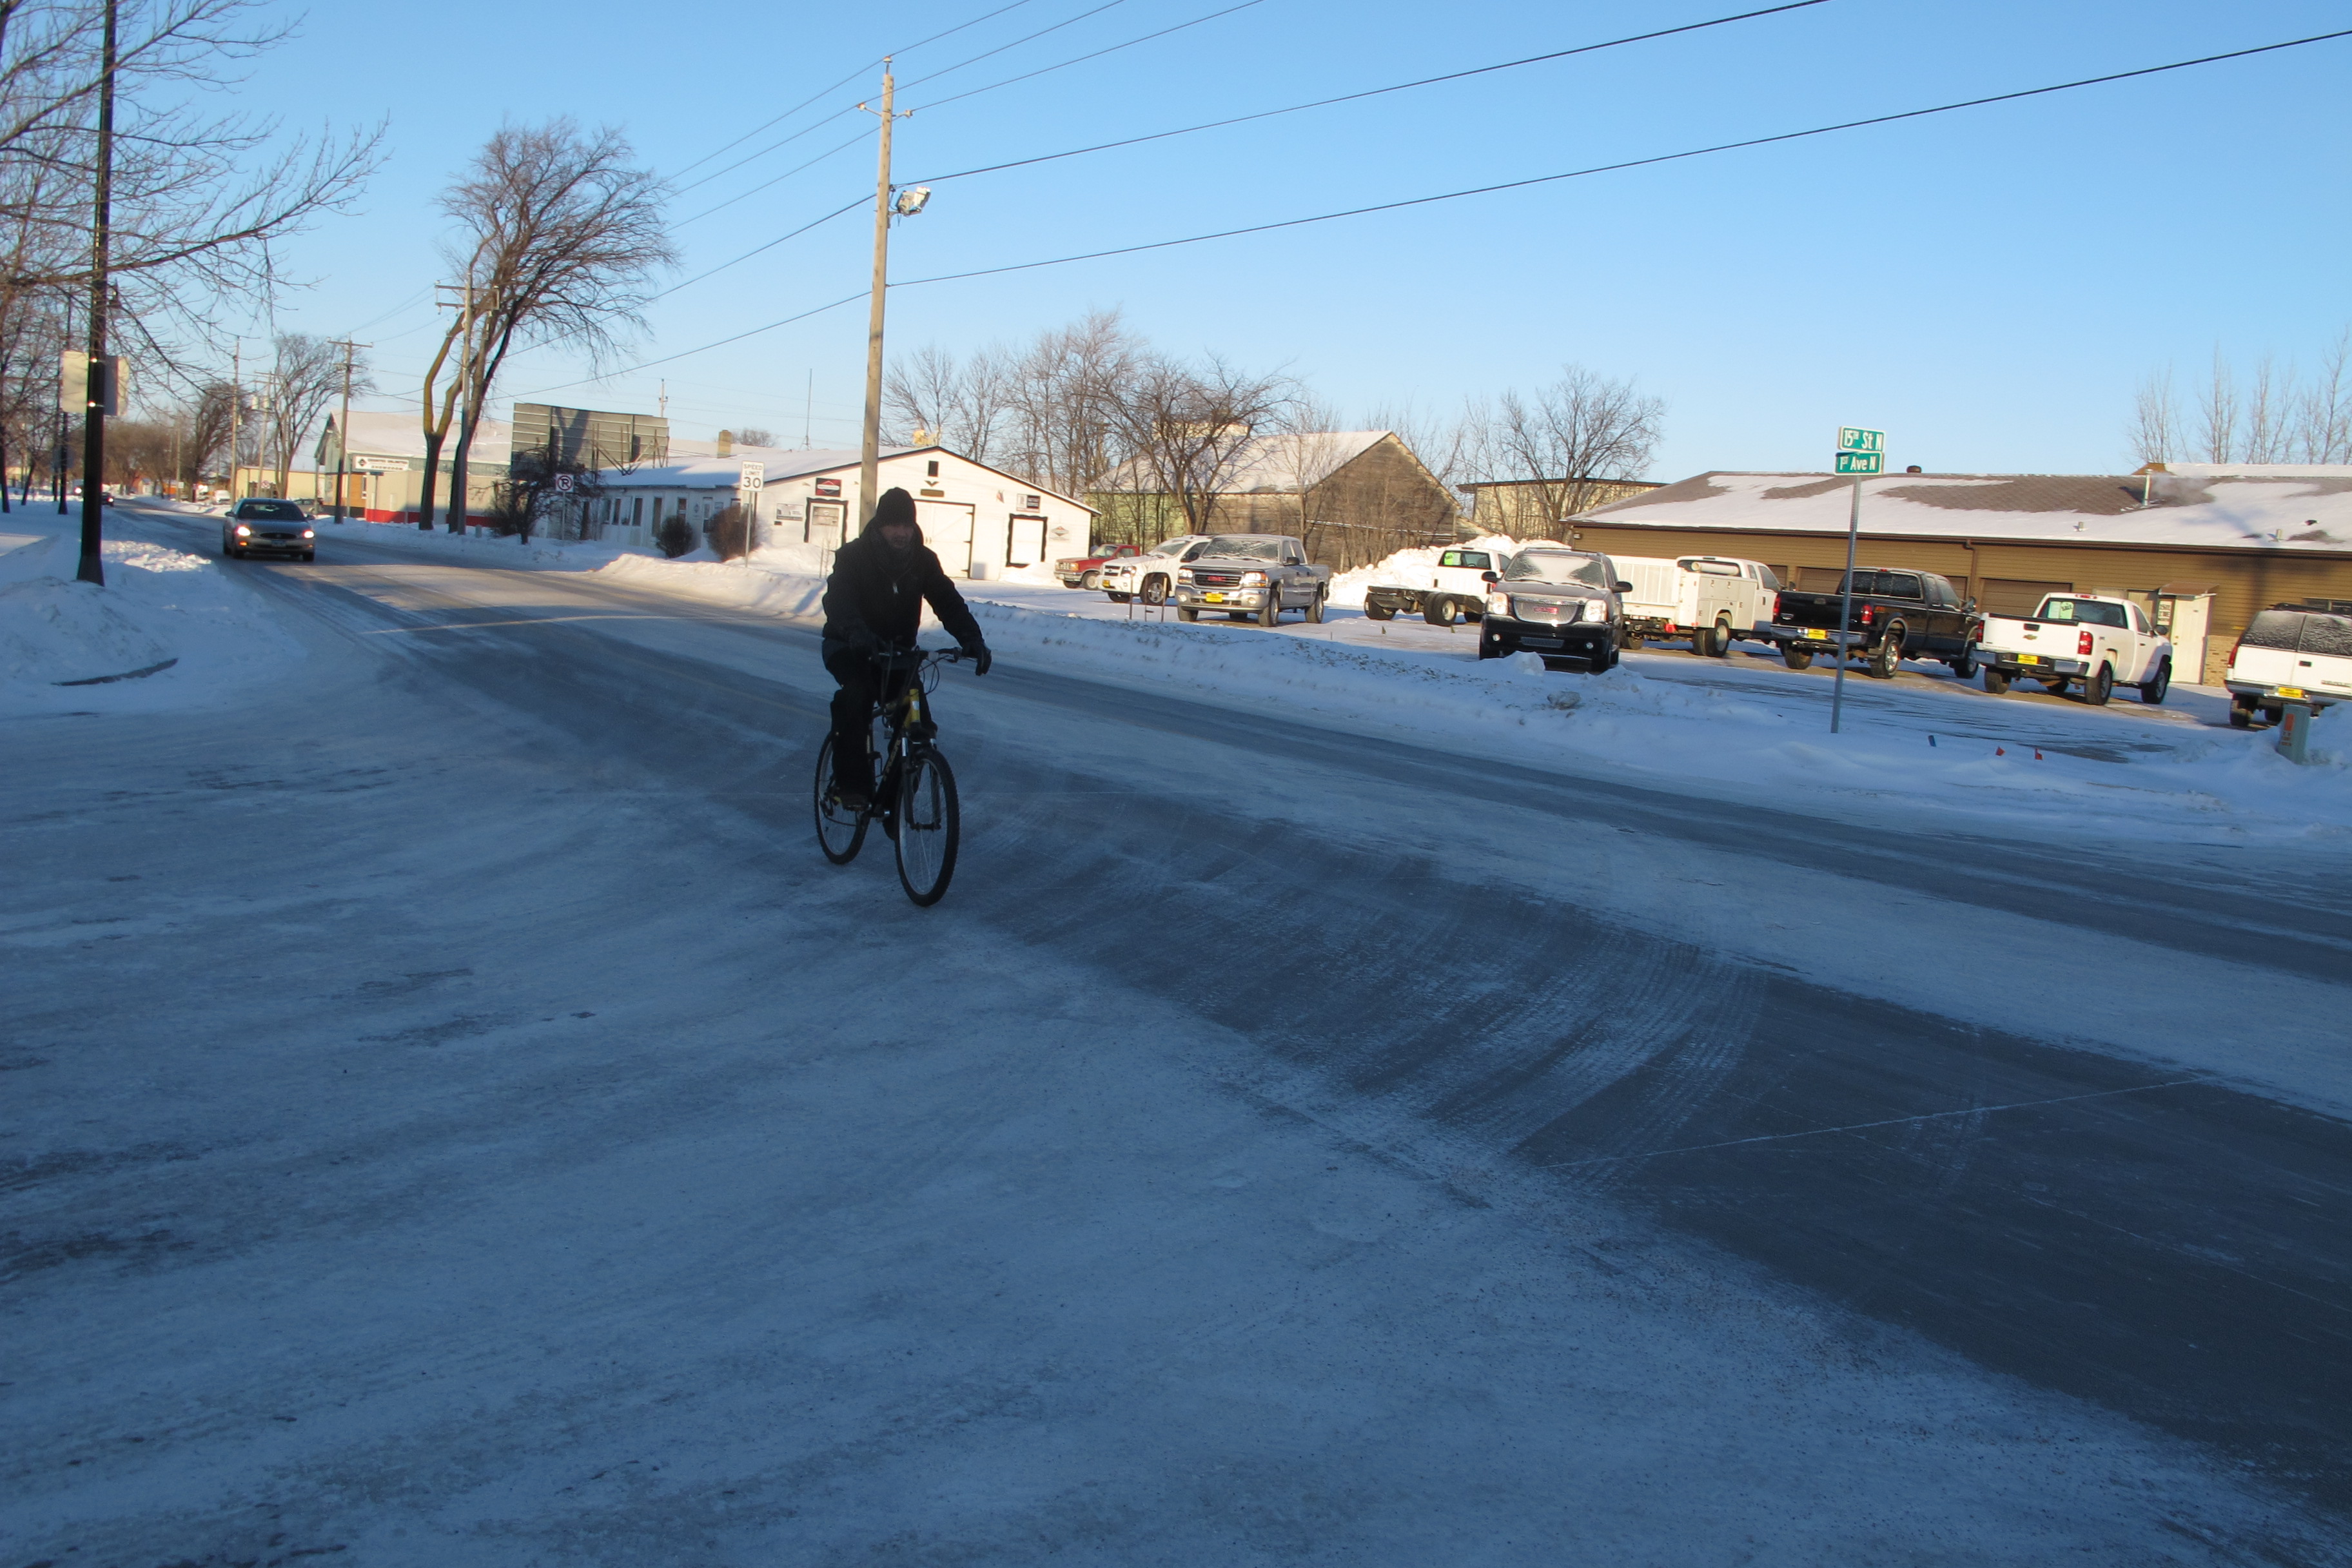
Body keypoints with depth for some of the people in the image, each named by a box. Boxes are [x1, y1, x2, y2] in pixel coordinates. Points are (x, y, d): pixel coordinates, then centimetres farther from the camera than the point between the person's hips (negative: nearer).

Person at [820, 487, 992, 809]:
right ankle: (851, 783, -26)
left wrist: (972, 638, -34)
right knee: (856, 695, -33)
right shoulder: (854, 555, -16)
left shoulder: (923, 560, -5)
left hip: (897, 649, 4)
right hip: (850, 648, -4)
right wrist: (856, 632, -55)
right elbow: (838, 598, -33)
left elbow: (947, 601, -15)